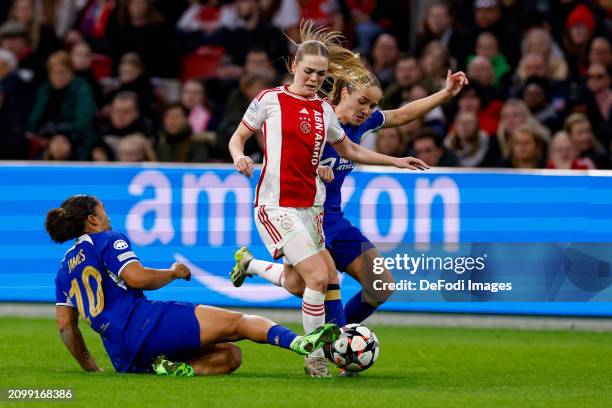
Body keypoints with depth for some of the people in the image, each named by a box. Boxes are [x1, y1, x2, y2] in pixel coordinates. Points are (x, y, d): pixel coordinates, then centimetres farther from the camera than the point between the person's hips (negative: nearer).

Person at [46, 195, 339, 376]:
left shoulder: (66, 266, 25)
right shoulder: (108, 240, 4)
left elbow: (65, 325, 23)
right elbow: (137, 277, -13)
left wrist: (90, 368, 29)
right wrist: (174, 273, 6)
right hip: (143, 324, -7)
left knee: (230, 355, 13)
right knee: (239, 323, -9)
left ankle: (176, 368, -16)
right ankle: (300, 343, -37)